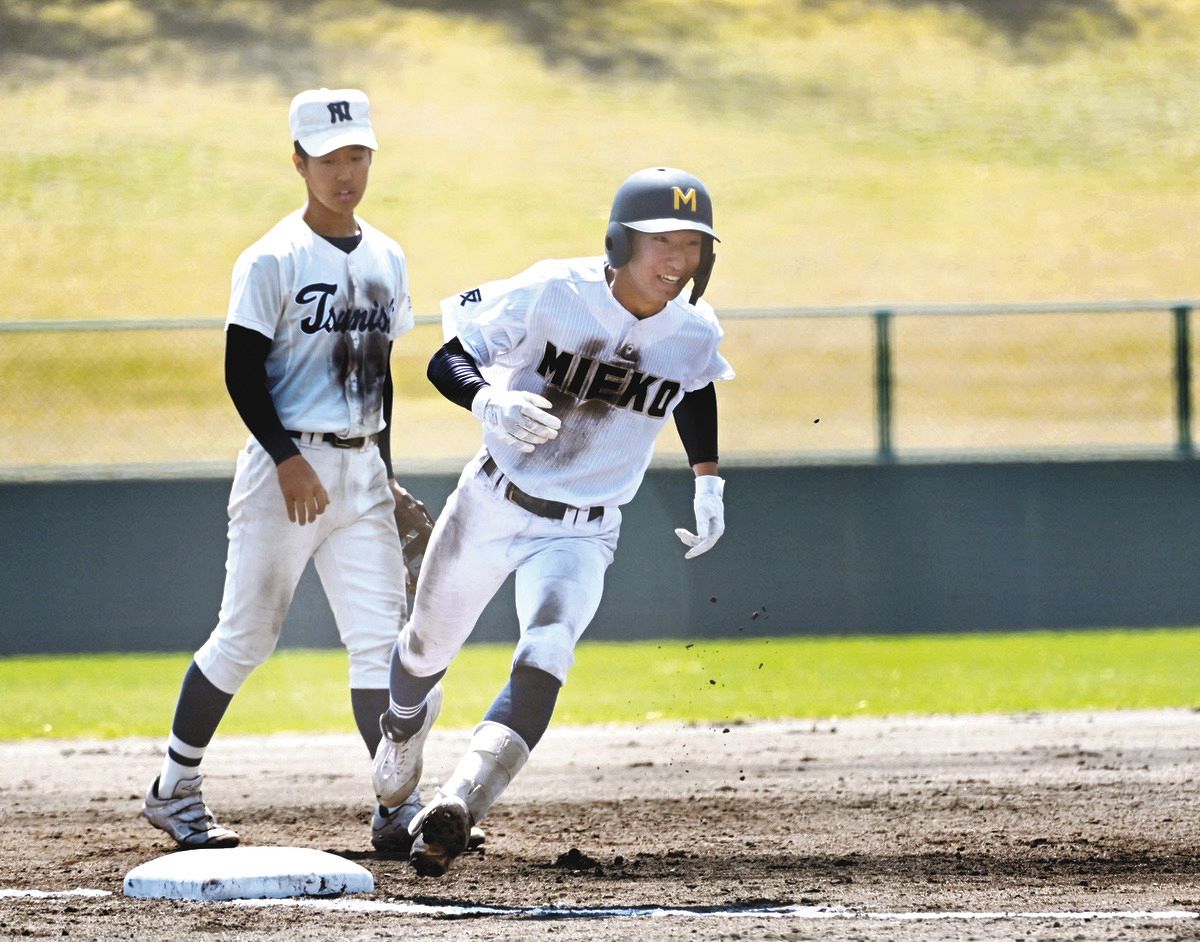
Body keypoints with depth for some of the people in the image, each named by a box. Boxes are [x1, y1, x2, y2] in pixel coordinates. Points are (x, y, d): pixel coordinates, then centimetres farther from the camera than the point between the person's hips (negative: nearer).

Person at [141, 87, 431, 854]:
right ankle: (175, 789, 11)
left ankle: (399, 808, -5)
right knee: (247, 636, -2)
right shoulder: (274, 260, -8)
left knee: (381, 637, -2)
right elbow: (242, 372, -11)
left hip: (361, 469, 6)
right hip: (288, 465, -6)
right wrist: (288, 460, -19)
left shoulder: (387, 259, 12)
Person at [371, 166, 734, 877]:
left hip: (582, 533, 0)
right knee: (428, 650, 20)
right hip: (493, 504, 0)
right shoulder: (552, 292, -20)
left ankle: (458, 807, -39)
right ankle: (408, 720, 57)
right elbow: (449, 361, -16)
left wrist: (708, 482, 11)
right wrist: (493, 403, -36)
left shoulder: (696, 335, -10)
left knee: (546, 657, -28)